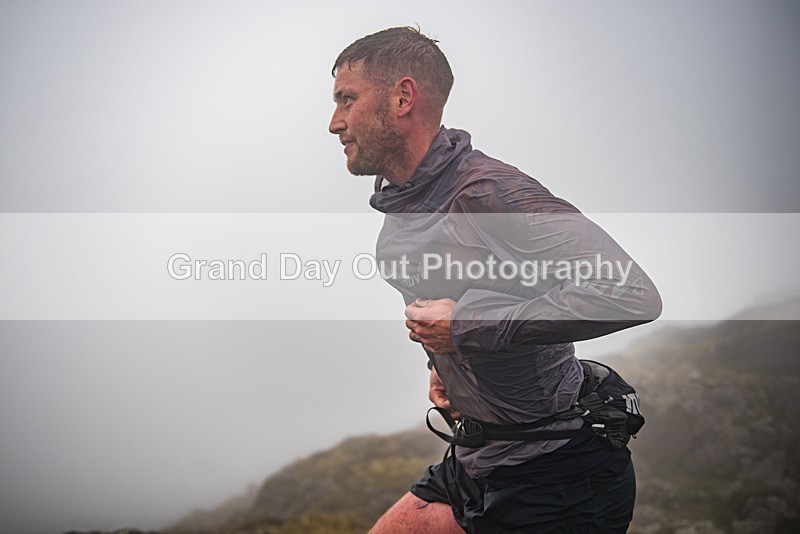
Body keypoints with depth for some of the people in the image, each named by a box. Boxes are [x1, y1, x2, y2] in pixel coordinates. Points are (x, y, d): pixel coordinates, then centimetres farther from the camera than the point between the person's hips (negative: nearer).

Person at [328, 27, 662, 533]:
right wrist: (442, 362, 7)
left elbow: (632, 293, -33)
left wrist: (467, 327, -28)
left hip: (562, 480, -8)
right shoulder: (398, 198, 6)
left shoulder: (487, 191, -23)